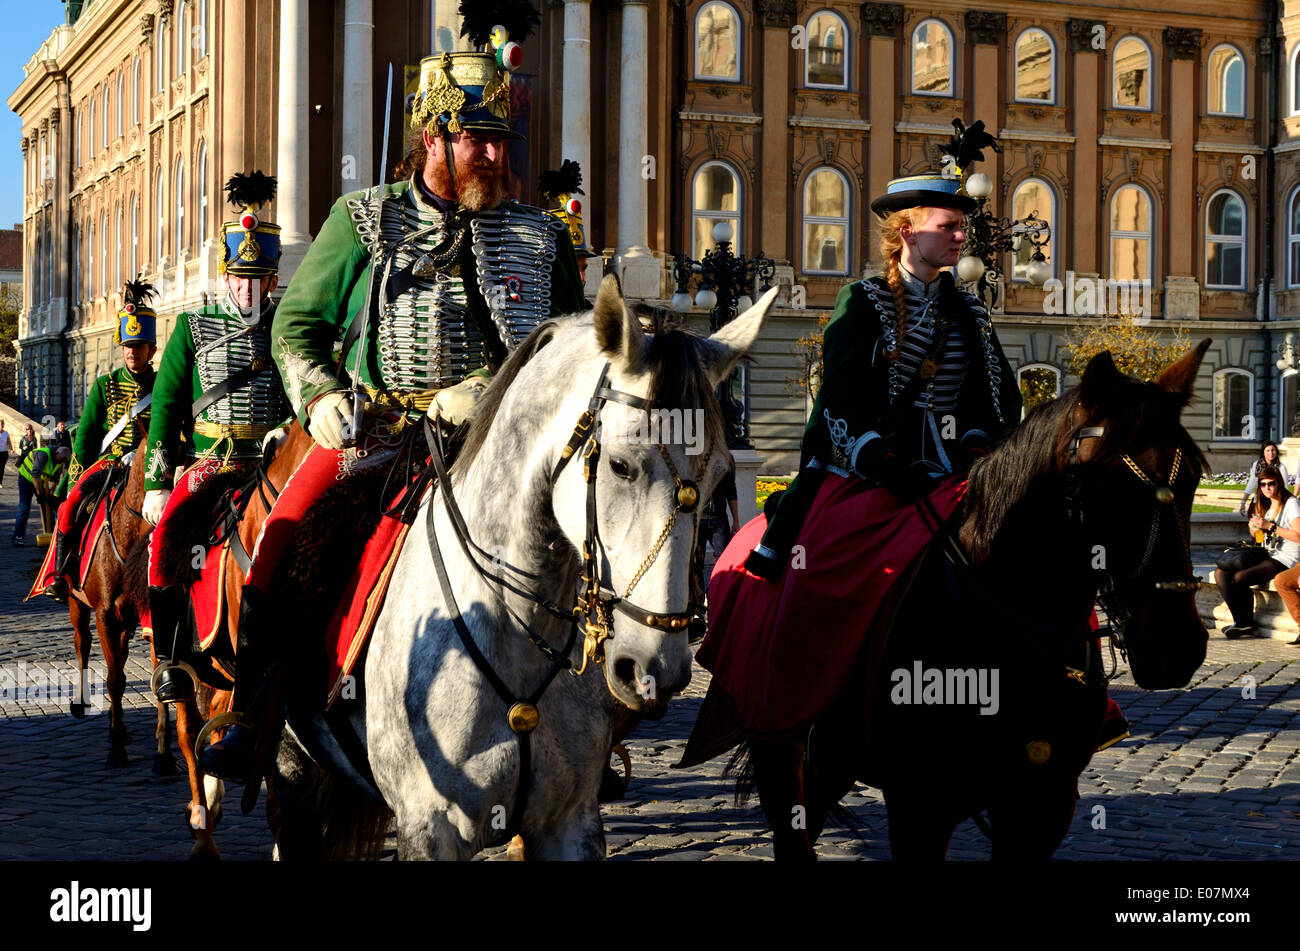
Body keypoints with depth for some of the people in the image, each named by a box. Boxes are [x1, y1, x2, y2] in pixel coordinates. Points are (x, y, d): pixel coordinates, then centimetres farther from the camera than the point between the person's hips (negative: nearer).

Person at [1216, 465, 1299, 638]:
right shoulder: (1266, 505, 20)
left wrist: (1270, 526, -16)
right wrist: (1255, 527, 4)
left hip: (1284, 559, -9)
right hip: (1266, 555, 9)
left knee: (1239, 577, -29)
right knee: (1220, 572, -10)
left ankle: (1246, 625, -11)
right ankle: (1241, 622, -14)